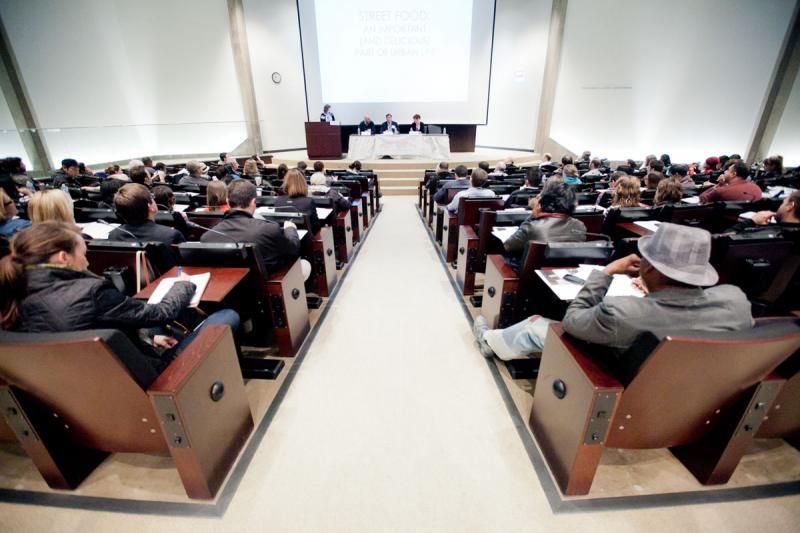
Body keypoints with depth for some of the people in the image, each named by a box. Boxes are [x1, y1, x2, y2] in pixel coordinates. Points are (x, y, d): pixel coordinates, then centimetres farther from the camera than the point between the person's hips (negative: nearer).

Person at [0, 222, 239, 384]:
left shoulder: (20, 303, -5)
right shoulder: (89, 291, -29)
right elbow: (161, 313, -16)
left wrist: (150, 336, 6)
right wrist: (184, 285, 2)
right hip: (144, 376, -8)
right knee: (228, 316, 0)